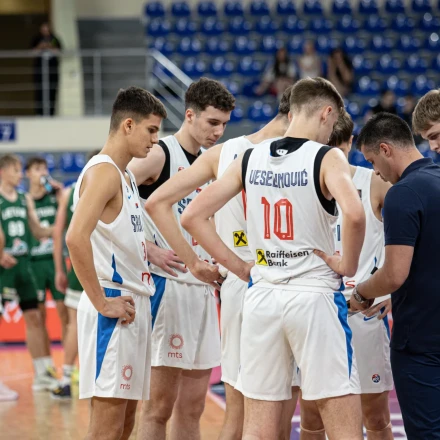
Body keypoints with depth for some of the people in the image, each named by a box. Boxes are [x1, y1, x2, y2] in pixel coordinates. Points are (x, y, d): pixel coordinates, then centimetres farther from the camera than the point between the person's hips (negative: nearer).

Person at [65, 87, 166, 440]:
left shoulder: (126, 176, 18)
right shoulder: (103, 172, -13)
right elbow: (76, 237, -26)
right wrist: (101, 302, -22)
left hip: (134, 307, 10)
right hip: (115, 310, -10)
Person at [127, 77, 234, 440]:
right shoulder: (158, 156, -9)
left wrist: (217, 267, 12)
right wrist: (149, 250, -18)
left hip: (203, 288, 7)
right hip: (167, 285, -7)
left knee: (193, 407, 9)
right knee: (160, 406, -5)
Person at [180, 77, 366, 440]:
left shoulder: (249, 160, 7)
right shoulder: (327, 158, -8)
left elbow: (193, 216, 6)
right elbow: (354, 213, -27)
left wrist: (238, 266, 8)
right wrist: (348, 265, -10)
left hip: (262, 298, 5)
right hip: (315, 297, -5)